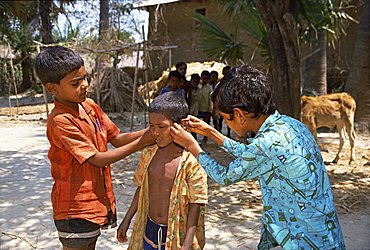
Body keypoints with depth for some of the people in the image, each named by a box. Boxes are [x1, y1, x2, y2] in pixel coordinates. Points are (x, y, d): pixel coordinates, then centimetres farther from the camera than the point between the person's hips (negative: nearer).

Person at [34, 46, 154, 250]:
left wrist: (149, 132, -11)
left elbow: (116, 139, 4)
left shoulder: (90, 105, 3)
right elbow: (98, 159, -21)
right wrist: (140, 143, -19)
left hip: (97, 201, 7)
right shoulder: (60, 121, -22)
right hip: (76, 209, -7)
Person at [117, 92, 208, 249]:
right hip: (149, 230, 4)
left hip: (177, 235, -4)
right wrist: (127, 220, 14)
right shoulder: (148, 155, -3)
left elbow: (195, 205, -15)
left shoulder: (192, 161, -19)